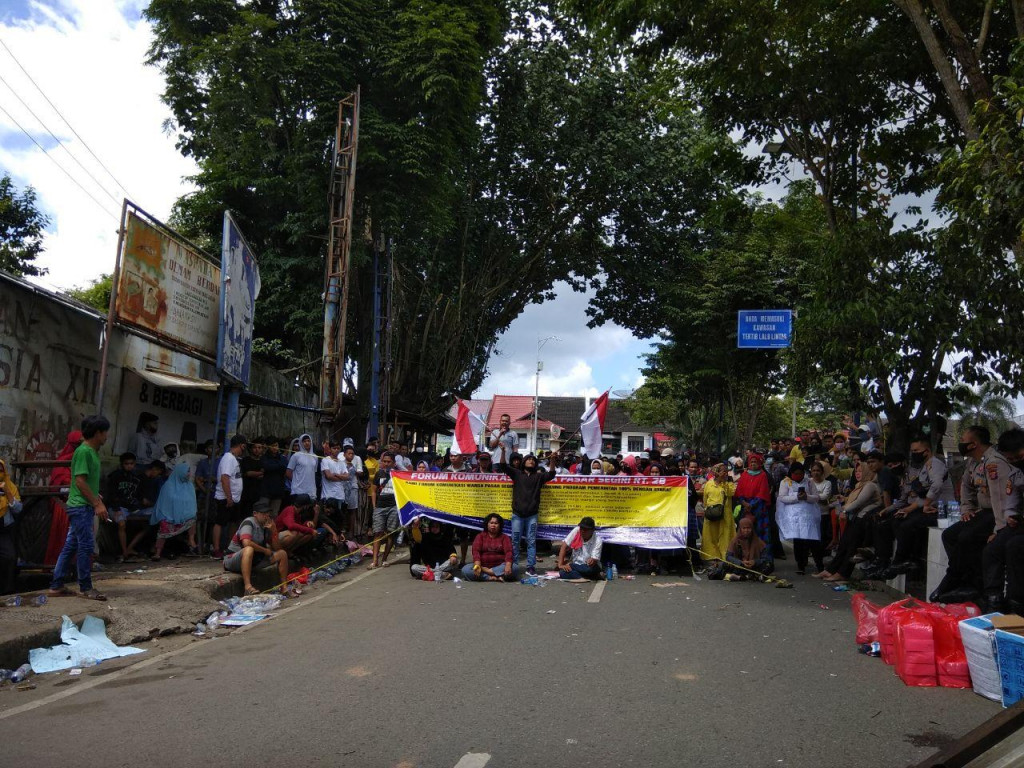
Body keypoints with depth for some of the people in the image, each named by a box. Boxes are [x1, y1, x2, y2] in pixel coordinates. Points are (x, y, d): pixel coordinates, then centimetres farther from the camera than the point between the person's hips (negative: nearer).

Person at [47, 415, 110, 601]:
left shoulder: (92, 452, 14)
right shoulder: (83, 451, -15)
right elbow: (80, 481, -19)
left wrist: (98, 501, 18)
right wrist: (97, 504, -18)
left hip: (84, 507, 10)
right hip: (81, 507, -10)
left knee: (70, 546, 12)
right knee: (85, 546, -4)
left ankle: (56, 586, 18)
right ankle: (86, 588, 4)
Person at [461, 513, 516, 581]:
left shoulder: (504, 537, 9)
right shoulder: (480, 536, 10)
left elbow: (508, 552, -7)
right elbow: (476, 551, -6)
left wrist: (508, 565, -29)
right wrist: (477, 566, -26)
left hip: (499, 566, 0)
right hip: (483, 565, 0)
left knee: (515, 567, -30)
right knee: (465, 569, -26)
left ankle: (486, 571, -31)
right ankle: (492, 577, -33)